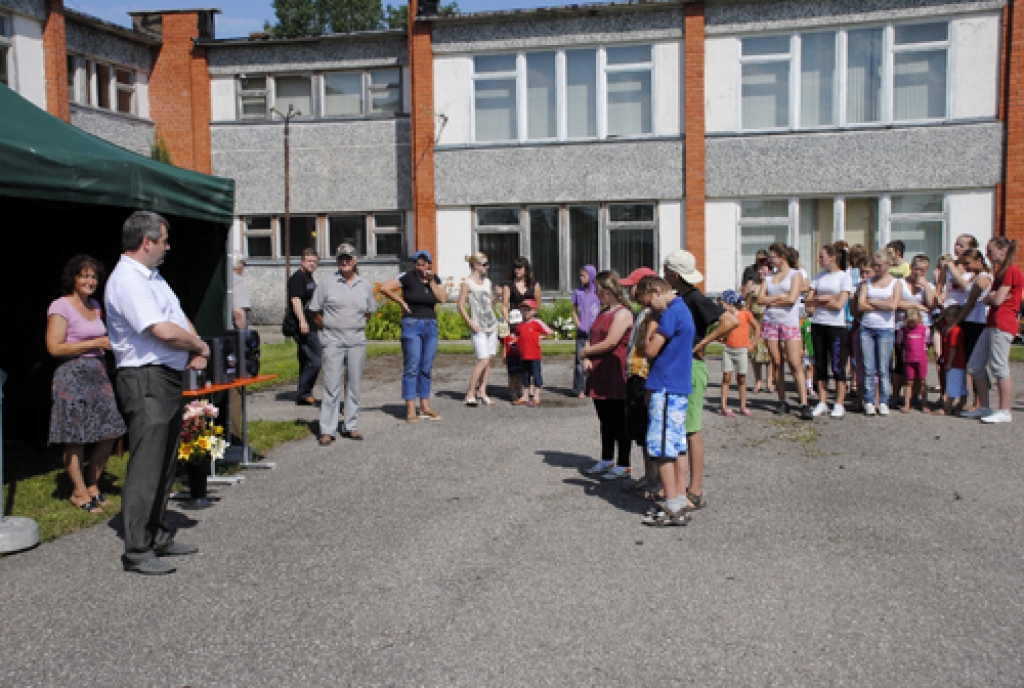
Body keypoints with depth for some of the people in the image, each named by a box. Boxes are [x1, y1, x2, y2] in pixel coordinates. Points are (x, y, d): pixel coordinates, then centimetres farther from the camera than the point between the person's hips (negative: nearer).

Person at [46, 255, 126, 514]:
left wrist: (111, 344, 9)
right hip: (72, 376, -7)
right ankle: (79, 492, 9)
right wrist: (96, 343, -13)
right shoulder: (61, 306, -6)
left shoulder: (95, 305, 17)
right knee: (75, 437, -3)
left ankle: (93, 485, 18)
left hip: (98, 374, 7)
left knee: (109, 433, 3)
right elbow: (54, 347, -13)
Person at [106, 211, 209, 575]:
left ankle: (159, 537, 26)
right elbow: (163, 331, -24)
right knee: (146, 468, -7)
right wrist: (200, 346, -7)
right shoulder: (127, 281, -16)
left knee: (165, 464, 16)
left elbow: (180, 318, 19)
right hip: (146, 380, -10)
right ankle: (136, 552, 0)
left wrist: (195, 350, 0)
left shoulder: (152, 276, 17)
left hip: (169, 378, 11)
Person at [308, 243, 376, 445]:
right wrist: (330, 326, 6)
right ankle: (327, 430, 1)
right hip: (333, 341, -3)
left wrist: (357, 326, 12)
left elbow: (369, 312, 21)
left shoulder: (365, 285, 9)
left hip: (357, 341, 3)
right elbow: (315, 309, 6)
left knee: (354, 386, 8)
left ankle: (350, 426, 18)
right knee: (331, 386, -4)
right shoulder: (326, 284, -1)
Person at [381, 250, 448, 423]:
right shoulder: (408, 277, -5)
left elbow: (442, 298, -4)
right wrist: (401, 302, -7)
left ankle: (425, 407, 16)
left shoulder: (435, 279, 10)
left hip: (431, 326, 5)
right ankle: (410, 410, -6)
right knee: (412, 367, -6)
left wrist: (431, 281, -7)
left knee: (426, 368, 9)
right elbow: (385, 288, -11)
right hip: (412, 325, -5)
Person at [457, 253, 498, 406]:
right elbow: (461, 306, -7)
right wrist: (471, 323, -14)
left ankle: (482, 392, 13)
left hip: (492, 325, 7)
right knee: (483, 360, -13)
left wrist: (495, 297, 1)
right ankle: (470, 394, -5)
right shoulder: (467, 284, -6)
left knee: (489, 359, 6)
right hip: (479, 328, -7)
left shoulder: (487, 282, 14)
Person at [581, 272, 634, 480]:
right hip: (599, 377, 9)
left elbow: (610, 343, -19)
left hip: (616, 378, -9)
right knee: (605, 422, 16)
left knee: (619, 423, -1)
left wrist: (586, 352, -6)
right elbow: (592, 338, 20)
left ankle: (624, 465, 7)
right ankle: (606, 461, 27)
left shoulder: (622, 313, -12)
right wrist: (587, 360, 1)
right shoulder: (602, 312, 18)